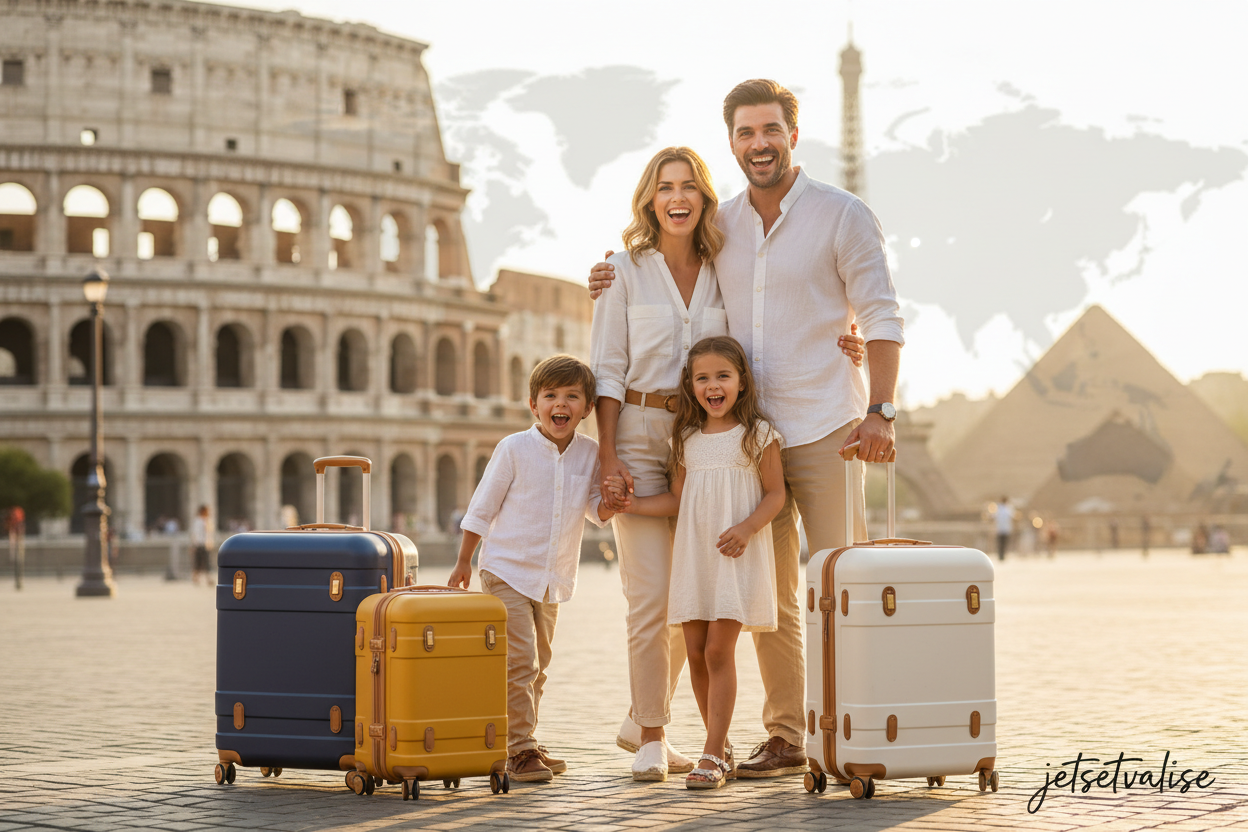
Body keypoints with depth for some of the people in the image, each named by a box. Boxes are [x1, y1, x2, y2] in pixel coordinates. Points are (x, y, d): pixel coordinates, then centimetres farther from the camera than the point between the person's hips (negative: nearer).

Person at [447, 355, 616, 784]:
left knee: (537, 665, 13)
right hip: (508, 571, -5)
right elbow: (482, 507, -3)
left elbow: (597, 511, 4)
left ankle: (524, 744, 24)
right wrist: (464, 562, 1)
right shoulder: (514, 449, -11)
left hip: (554, 579, 5)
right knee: (519, 661, -11)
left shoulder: (589, 453, 0)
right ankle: (519, 749, -5)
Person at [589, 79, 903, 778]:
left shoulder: (843, 216, -2)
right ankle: (786, 737, 17)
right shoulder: (720, 226, 11)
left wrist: (880, 412, -15)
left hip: (826, 429, -5)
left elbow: (882, 319, -4)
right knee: (770, 600, 8)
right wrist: (622, 283, 7)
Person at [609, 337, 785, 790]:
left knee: (719, 651, -11)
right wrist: (630, 503, 3)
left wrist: (746, 528, -18)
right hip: (694, 554, 5)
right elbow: (677, 499, 15)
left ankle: (712, 757, -7)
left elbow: (775, 493, -3)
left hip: (738, 557, -5)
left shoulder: (758, 434, -2)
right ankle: (721, 746, 21)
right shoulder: (687, 439, 11)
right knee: (696, 654, 5)